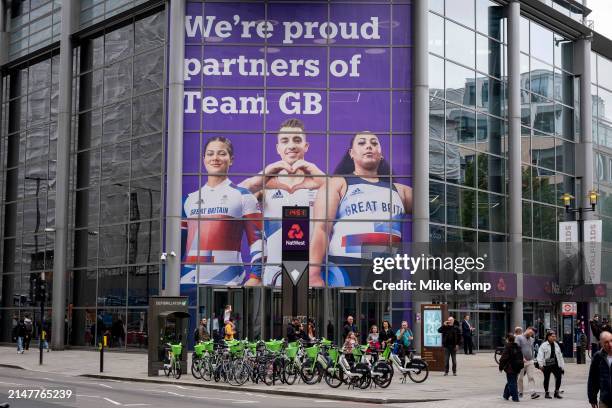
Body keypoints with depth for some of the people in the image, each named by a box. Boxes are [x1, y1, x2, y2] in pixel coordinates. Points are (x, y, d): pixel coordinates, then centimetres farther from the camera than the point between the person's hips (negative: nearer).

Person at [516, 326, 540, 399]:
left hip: (530, 361, 5)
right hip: (521, 361, -5)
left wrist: (533, 359, 18)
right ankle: (520, 392, 16)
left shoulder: (531, 339, 17)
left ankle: (533, 393, -12)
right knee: (520, 378, 4)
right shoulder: (519, 338, -3)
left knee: (532, 377, -6)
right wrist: (522, 358, -19)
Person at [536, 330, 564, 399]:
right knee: (546, 379, 4)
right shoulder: (543, 345, -2)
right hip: (547, 365, -4)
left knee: (558, 377, -6)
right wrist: (540, 364, -19)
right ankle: (546, 393, 16)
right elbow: (540, 355, -8)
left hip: (555, 365, 4)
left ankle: (556, 392, 8)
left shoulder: (556, 345, 15)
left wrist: (562, 366, 14)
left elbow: (560, 356, 18)